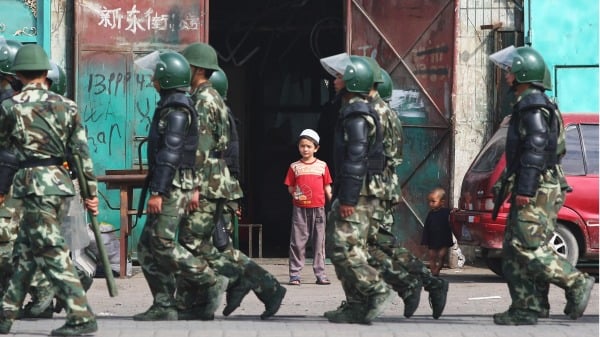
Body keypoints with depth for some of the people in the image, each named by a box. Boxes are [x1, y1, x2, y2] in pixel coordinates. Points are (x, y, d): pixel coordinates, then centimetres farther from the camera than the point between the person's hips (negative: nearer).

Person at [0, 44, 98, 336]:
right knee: (25, 249, 14)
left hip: (34, 185, -6)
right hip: (61, 182, 6)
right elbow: (81, 151, 5)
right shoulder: (66, 105, 6)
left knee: (52, 252, -7)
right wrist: (91, 191, 9)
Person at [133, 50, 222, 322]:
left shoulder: (176, 109, -14)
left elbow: (170, 153, -22)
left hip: (173, 187, -10)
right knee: (147, 248, 7)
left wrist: (158, 192, -26)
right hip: (171, 188, 10)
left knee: (163, 244, -14)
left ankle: (211, 283, -6)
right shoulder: (170, 105, 19)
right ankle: (163, 306, 6)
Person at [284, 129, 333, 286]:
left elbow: (327, 187, 8)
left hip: (318, 208, 1)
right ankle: (295, 274, 3)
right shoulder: (295, 167, 6)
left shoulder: (322, 166, 7)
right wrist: (295, 193, -6)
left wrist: (334, 203, 1)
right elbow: (290, 187, 11)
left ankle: (320, 274, 10)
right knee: (298, 242, -1)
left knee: (319, 242, 5)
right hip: (300, 209, -1)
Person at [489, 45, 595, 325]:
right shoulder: (528, 104, 22)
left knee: (528, 247, -15)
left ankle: (577, 283, -8)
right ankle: (526, 307, 5)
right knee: (513, 249, 6)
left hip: (537, 191, -11)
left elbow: (536, 150, -21)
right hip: (530, 190, 11)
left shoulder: (533, 105, -12)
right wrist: (510, 184, 26)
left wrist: (524, 189, -24)